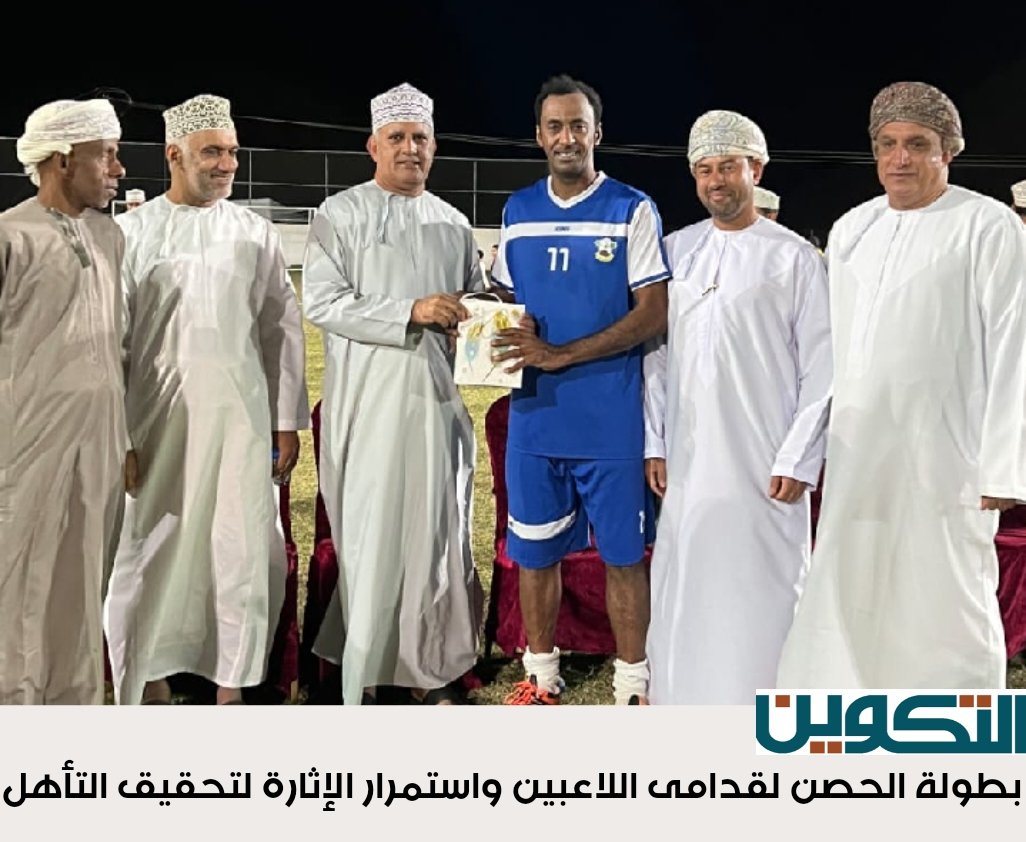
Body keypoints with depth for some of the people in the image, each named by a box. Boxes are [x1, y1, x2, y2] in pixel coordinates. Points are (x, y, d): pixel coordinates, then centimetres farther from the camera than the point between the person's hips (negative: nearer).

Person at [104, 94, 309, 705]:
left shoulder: (256, 233, 7)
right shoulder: (134, 231, 4)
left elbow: (283, 329, 8)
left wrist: (287, 421, 5)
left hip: (238, 413, 1)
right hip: (155, 415, 0)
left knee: (245, 549, 1)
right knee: (150, 550, 6)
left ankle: (232, 684, 16)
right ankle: (152, 681, 23)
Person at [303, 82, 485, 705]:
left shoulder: (452, 223, 15)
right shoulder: (341, 214, 1)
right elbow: (321, 302, -10)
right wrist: (411, 312, -17)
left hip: (436, 397, 4)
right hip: (368, 401, -4)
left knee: (437, 531, 6)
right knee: (370, 533, -2)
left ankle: (428, 666, 17)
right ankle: (362, 674, 9)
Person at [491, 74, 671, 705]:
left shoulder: (632, 210, -2)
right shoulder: (518, 211, 11)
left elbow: (653, 314, -9)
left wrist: (561, 354, -17)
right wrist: (502, 339, -5)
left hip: (613, 418, -4)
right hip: (535, 415, 4)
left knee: (624, 553, 4)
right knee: (535, 550, 11)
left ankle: (633, 687, 17)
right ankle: (542, 677, 27)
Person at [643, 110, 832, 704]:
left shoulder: (795, 257, -1)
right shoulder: (676, 250, 11)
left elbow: (820, 366, -3)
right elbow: (656, 350, 11)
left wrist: (798, 461, -9)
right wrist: (654, 442, 6)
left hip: (763, 464, -4)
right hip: (687, 461, 4)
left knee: (759, 595, 0)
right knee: (683, 593, 9)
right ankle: (682, 698, 23)